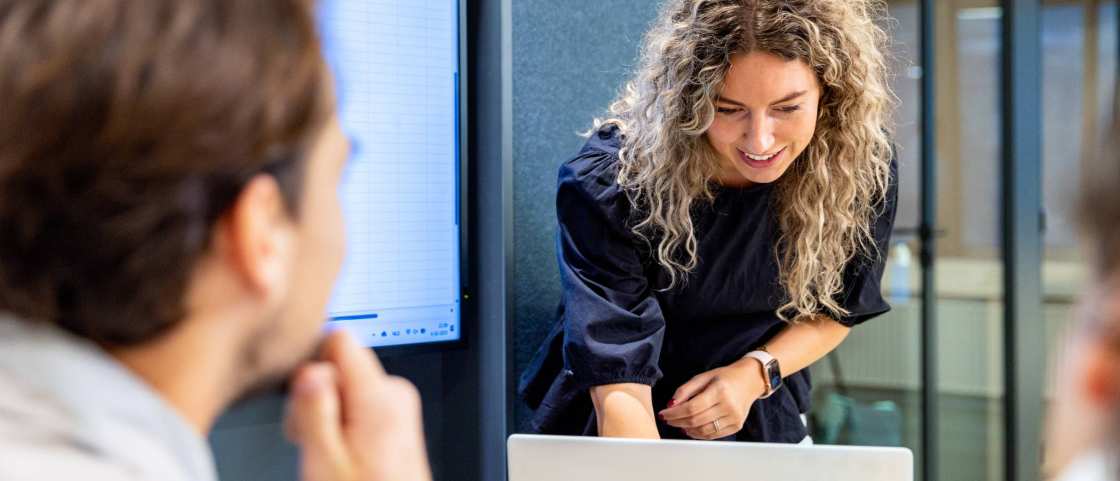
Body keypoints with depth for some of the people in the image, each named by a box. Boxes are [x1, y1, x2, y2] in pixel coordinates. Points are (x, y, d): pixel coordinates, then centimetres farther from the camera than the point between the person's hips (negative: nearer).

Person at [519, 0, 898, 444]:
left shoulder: (862, 165, -15)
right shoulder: (608, 187, -26)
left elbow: (834, 311, 2)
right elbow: (619, 389, -31)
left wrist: (755, 373, -16)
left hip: (766, 429, 3)